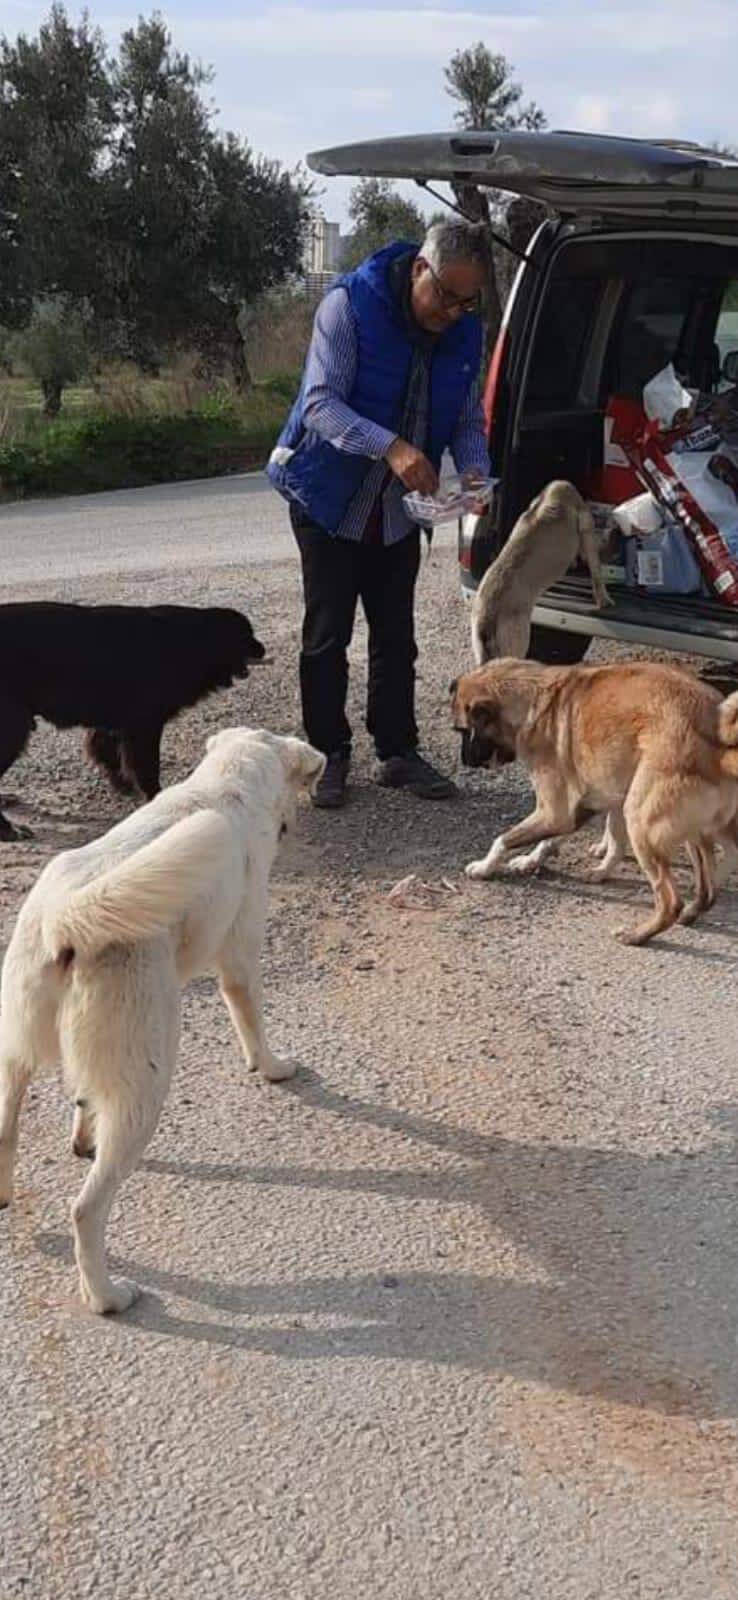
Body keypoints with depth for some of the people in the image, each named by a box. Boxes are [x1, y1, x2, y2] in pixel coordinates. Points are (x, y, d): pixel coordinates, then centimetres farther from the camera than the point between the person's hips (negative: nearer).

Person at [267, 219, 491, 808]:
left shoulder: (466, 332, -3)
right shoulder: (350, 305, -20)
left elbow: (469, 419, 6)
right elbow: (321, 403, -26)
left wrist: (475, 469, -16)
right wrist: (390, 447, -41)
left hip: (400, 510, 5)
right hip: (330, 500, -5)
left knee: (396, 637, 10)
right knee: (327, 637, 0)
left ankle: (398, 751, 19)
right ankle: (330, 754, 11)